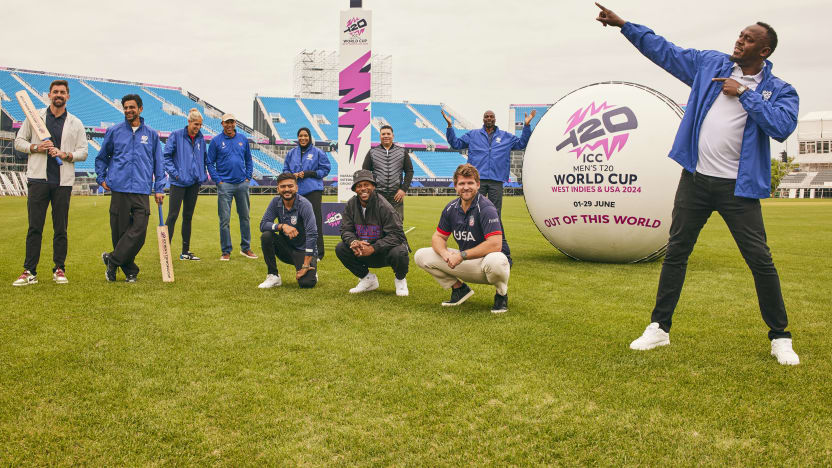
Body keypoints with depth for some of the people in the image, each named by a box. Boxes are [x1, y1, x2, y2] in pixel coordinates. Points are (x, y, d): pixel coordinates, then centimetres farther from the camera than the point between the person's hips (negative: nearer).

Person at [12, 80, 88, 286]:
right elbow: (19, 141, 10)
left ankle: (59, 269, 13)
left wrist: (65, 154, -12)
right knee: (34, 227, -2)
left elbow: (83, 152, 7)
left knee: (61, 228, 4)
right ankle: (29, 271, 0)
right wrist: (36, 147, -9)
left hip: (63, 181, 1)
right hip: (39, 178, -1)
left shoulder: (76, 124, 10)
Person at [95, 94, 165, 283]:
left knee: (139, 231, -12)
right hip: (119, 189, 0)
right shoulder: (114, 131, 10)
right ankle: (130, 271, 11)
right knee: (120, 230, 1)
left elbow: (158, 162, 14)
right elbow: (101, 157, 20)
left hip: (142, 191, 0)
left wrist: (159, 188, 8)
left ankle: (113, 260, 0)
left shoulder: (151, 134, 12)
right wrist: (101, 178, 9)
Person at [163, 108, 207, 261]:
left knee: (188, 216, 10)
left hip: (194, 183, 5)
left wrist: (203, 174, 11)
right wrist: (173, 173, -12)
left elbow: (204, 157, 21)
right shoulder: (176, 135, -4)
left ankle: (185, 251, 16)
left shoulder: (200, 138, 10)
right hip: (179, 183, -5)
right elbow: (166, 155, -5)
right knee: (173, 215, -8)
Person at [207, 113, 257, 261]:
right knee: (225, 219, -2)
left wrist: (248, 177, 5)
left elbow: (249, 160, 15)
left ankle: (245, 248, 19)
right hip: (225, 184, -3)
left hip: (242, 184, 3)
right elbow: (210, 163, 0)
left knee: (245, 217, 9)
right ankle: (226, 251, 5)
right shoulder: (216, 141, -1)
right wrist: (218, 180, -7)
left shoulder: (243, 139, 8)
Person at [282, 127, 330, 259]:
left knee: (315, 220, -6)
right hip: (296, 190, 3)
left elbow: (325, 169, 2)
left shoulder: (318, 152, 3)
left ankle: (318, 252, 0)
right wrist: (293, 175, -5)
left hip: (313, 190, -3)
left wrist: (308, 173, -9)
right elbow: (285, 170, 18)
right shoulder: (291, 153, 13)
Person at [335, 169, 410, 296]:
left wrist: (373, 248, -32)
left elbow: (396, 235, -24)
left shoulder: (383, 206, -21)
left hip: (385, 249, -5)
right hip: (363, 251, 5)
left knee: (398, 253, -37)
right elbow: (346, 230, 0)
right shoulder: (351, 205, -4)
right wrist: (353, 242, -25)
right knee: (340, 248, -14)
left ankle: (400, 280, 1)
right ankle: (368, 279, 6)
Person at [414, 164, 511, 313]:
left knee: (494, 261, -44)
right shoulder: (451, 208, 0)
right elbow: (438, 236, 8)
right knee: (421, 256, -3)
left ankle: (502, 294, -8)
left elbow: (495, 245, -30)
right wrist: (445, 253, -17)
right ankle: (459, 289, 10)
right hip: (466, 263, 6)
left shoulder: (486, 208, -20)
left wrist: (462, 256, -27)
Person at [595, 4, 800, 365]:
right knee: (676, 253, 8)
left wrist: (744, 94, -13)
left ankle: (780, 338, 16)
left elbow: (782, 127, -18)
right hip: (696, 178, 3)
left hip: (738, 186, -3)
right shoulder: (710, 64, 8)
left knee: (760, 260, -2)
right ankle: (659, 327, 19)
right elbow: (664, 51, 12)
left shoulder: (779, 90, 0)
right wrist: (623, 25, 9)